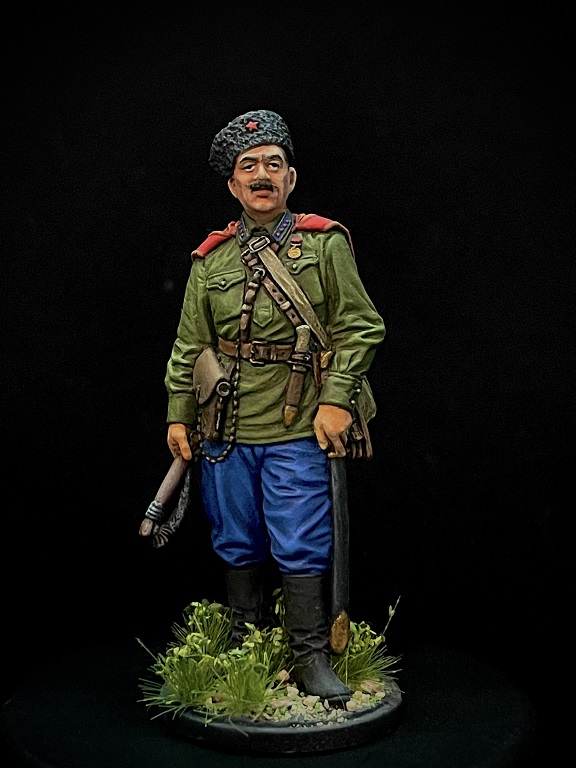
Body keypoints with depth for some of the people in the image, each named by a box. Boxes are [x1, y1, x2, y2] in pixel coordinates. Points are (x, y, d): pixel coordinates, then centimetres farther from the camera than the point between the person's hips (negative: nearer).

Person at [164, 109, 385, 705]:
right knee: (237, 544, 14)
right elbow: (190, 345, 12)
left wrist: (336, 400, -10)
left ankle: (311, 656, 16)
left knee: (301, 547, 1)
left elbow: (360, 328, -1)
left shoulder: (325, 244, 0)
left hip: (298, 431, -3)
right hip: (226, 431, 3)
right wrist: (179, 415, 7)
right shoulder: (210, 258, 8)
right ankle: (242, 647, 30)